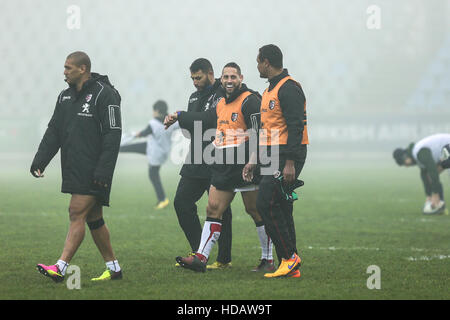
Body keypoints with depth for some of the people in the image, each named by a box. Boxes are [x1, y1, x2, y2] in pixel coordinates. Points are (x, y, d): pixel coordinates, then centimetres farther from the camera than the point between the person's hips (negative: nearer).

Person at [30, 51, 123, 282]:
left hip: (94, 171, -8)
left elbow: (113, 135, -14)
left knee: (77, 213, -13)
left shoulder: (104, 94, -10)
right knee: (93, 218, 10)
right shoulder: (65, 97, 15)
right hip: (74, 169, 8)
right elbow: (53, 132, 15)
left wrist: (103, 170, -20)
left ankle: (60, 268, -18)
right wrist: (39, 161, 3)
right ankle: (113, 268, 17)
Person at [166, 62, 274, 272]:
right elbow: (204, 120, 35)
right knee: (213, 208, 2)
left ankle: (268, 260, 7)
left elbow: (260, 133, -17)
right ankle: (201, 257, 1)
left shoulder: (249, 101, -10)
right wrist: (178, 117, 40)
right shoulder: (221, 104, 17)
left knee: (255, 210, -2)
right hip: (223, 168, 8)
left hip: (245, 167, -8)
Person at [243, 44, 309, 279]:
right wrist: (253, 161, 23)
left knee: (267, 204, -15)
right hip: (272, 158, 10)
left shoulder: (289, 88, -12)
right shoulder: (270, 90, 20)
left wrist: (290, 163, -24)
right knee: (280, 210, 7)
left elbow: (296, 127, -19)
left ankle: (289, 257, -11)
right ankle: (291, 267, 7)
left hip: (286, 156, -10)